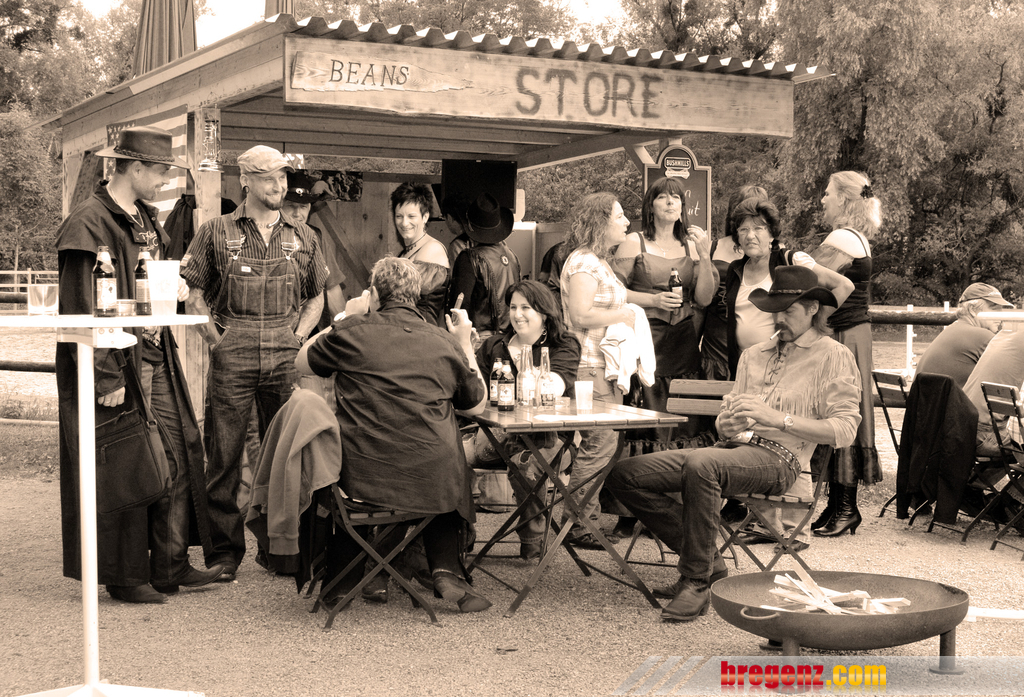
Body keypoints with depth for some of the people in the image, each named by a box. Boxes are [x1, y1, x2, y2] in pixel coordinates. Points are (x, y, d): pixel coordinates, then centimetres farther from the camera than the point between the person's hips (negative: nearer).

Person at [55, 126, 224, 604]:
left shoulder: (145, 218, 16)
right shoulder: (88, 224, -14)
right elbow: (82, 310, -18)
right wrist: (107, 379, -21)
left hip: (156, 361, 9)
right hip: (116, 365, -9)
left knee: (176, 460, 8)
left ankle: (171, 566, 18)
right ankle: (125, 578, 10)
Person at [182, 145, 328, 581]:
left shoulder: (303, 238, 14)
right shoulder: (216, 233, 6)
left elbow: (316, 298, 21)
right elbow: (195, 295, 6)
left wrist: (297, 337, 8)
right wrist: (216, 340, -3)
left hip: (286, 359, 2)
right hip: (232, 359, -2)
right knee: (224, 455, -2)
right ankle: (225, 550, 5)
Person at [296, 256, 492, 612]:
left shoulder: (352, 332, 0)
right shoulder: (444, 342, 4)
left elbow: (302, 363, 19)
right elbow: (477, 405, 17)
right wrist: (465, 345, 26)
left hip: (360, 477, -1)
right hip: (431, 482, 1)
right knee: (451, 480, 36)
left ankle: (340, 577, 36)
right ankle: (446, 571, 17)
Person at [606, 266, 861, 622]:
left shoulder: (834, 357, 6)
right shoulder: (753, 355, 26)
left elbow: (844, 429, -6)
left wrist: (779, 419, -15)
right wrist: (727, 423, -4)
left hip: (778, 458, -7)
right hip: (731, 449, 7)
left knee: (701, 464, -39)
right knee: (625, 475, -11)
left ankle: (697, 582, -27)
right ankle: (707, 562, -7)